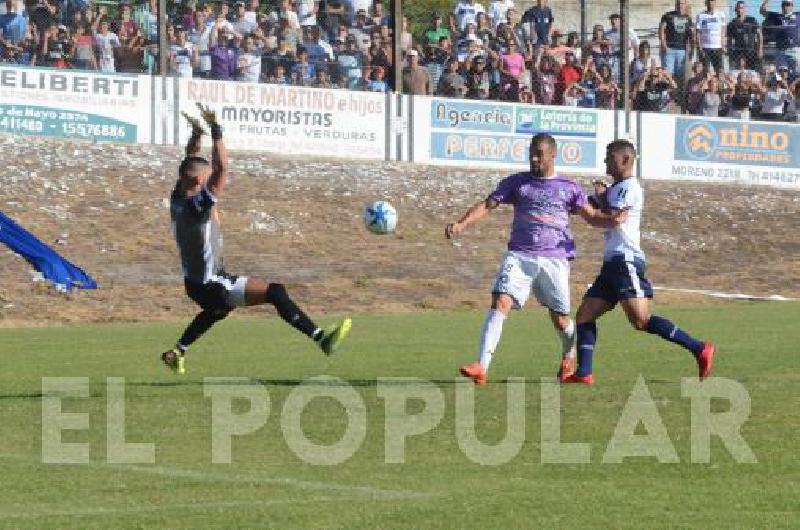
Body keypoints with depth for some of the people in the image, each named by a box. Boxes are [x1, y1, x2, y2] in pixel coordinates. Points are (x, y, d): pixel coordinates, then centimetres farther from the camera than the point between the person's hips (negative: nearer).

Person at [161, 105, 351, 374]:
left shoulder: (177, 200, -1)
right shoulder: (198, 206, -24)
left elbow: (190, 164, 15)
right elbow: (222, 168, -29)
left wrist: (197, 134, 12)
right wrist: (215, 130, -25)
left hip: (195, 283, 9)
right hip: (211, 286, -9)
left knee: (217, 310, 41)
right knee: (275, 292, -15)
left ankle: (177, 352, 49)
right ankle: (322, 338, -23)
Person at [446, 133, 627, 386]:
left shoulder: (568, 188, 13)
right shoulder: (517, 182, 12)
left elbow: (591, 216, 8)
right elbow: (487, 205, 5)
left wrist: (612, 219, -15)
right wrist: (461, 224, -11)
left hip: (554, 260, 0)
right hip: (519, 257, 0)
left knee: (560, 320, 5)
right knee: (500, 303, -20)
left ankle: (569, 356, 39)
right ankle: (481, 367, -26)